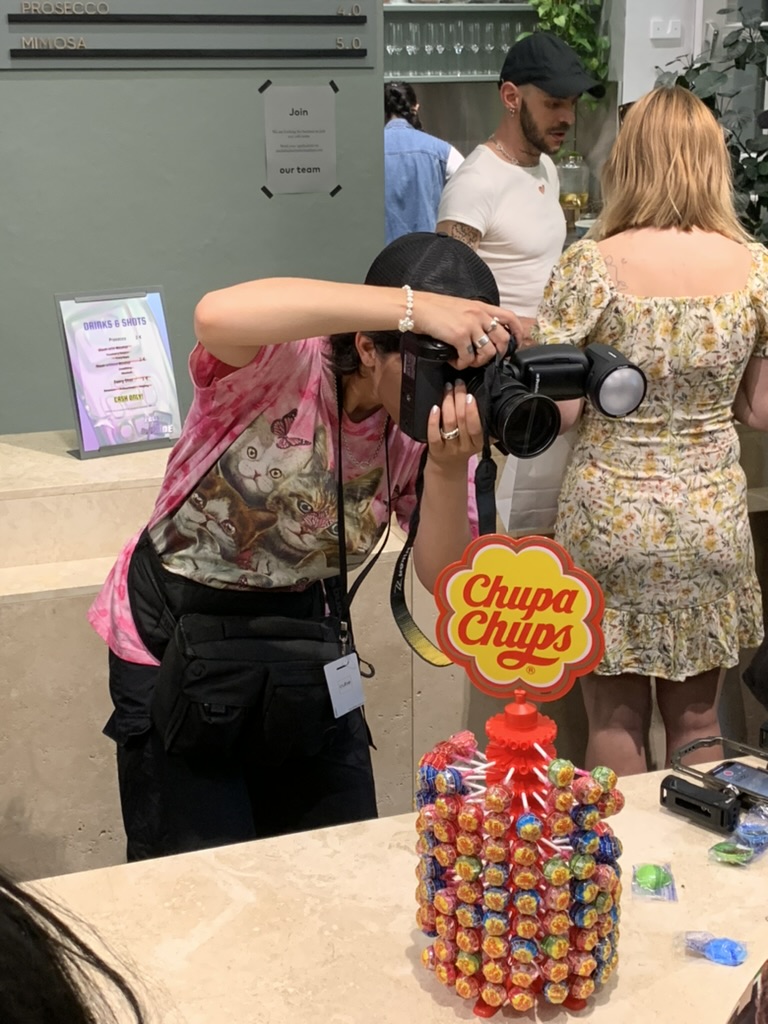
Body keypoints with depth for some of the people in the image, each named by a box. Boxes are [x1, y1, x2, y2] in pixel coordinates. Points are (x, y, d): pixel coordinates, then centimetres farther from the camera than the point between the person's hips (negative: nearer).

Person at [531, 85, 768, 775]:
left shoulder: (592, 265, -12)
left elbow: (556, 410, -13)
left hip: (612, 518, -2)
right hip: (711, 523, 3)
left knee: (617, 724, 12)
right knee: (697, 722, 17)